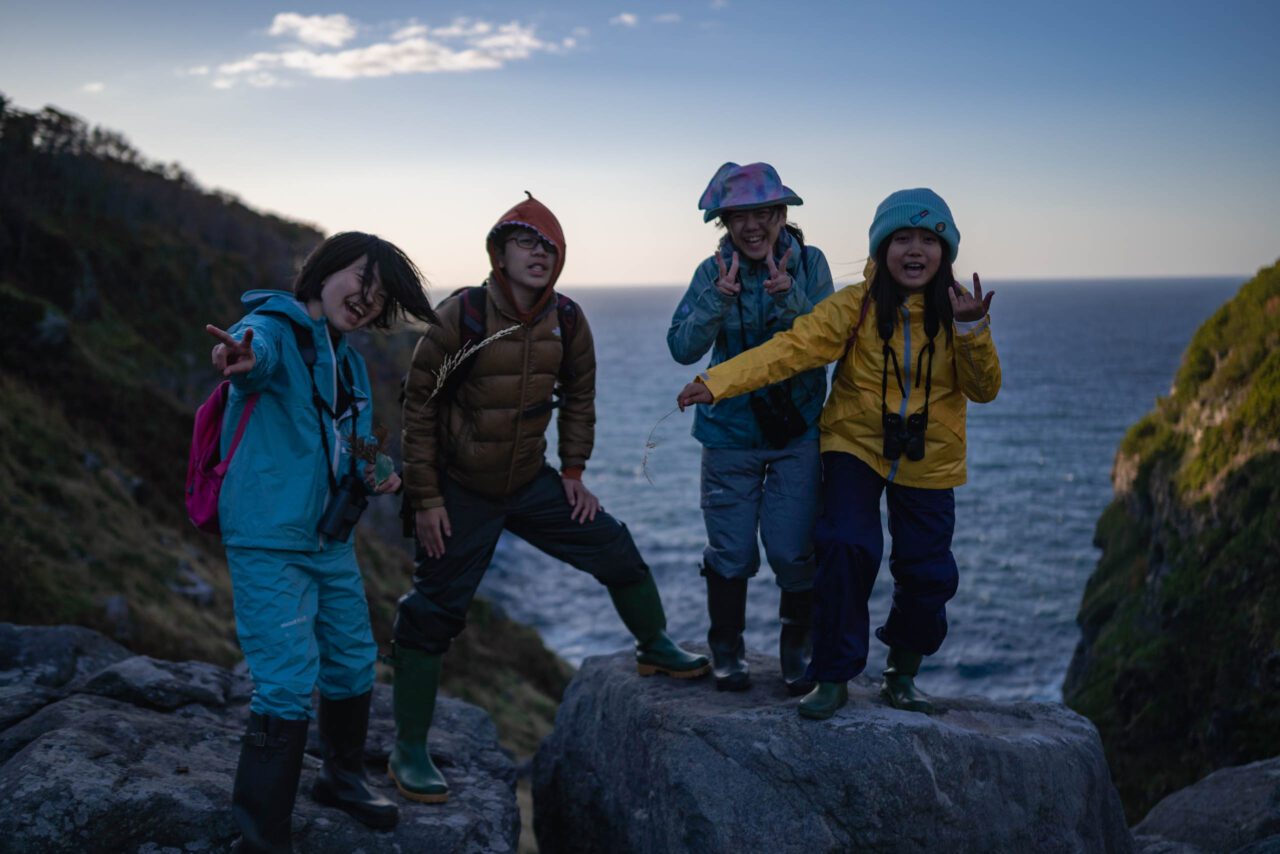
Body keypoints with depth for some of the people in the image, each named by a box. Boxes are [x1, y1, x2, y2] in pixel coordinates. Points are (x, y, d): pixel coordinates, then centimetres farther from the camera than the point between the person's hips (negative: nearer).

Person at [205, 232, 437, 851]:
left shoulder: (349, 363, 14)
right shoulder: (274, 330, -11)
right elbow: (257, 349, -37)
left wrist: (376, 473, 4)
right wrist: (242, 357, -62)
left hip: (331, 541, 9)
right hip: (269, 542, -8)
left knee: (353, 665, 18)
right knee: (287, 688, -11)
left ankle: (343, 778, 41)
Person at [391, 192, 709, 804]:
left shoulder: (567, 320, -4)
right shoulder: (463, 315, -17)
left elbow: (578, 396, 12)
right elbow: (419, 405, -12)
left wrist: (573, 471, 6)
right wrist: (425, 497, -13)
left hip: (531, 483, 4)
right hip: (459, 492, -4)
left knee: (616, 549, 5)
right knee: (433, 615, -1)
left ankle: (655, 649, 32)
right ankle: (408, 753, 11)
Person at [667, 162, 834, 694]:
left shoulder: (809, 263, -5)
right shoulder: (714, 271, -5)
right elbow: (682, 348, -13)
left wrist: (789, 297, -27)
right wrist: (720, 299, -27)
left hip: (798, 430, 0)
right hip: (730, 432, 0)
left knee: (793, 551, -2)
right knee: (731, 553, 4)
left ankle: (798, 651, 20)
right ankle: (726, 652, 24)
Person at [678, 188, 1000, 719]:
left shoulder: (958, 309, -7)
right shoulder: (855, 306, -13)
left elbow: (984, 390, -11)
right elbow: (792, 347, -25)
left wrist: (971, 331, -30)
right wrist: (718, 381, -37)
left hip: (929, 461, 2)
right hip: (856, 446, -2)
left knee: (927, 574, 4)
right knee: (845, 551, -18)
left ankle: (902, 677, 30)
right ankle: (833, 678, 0)